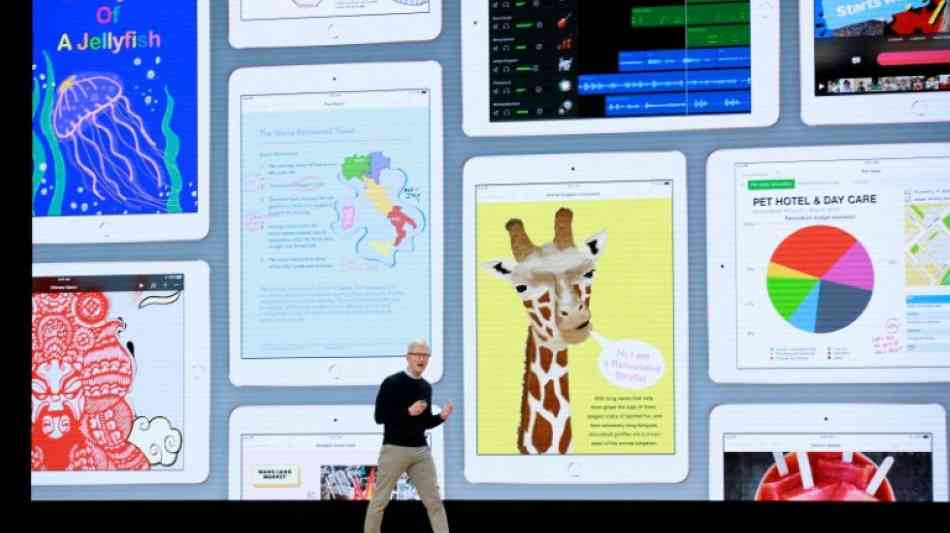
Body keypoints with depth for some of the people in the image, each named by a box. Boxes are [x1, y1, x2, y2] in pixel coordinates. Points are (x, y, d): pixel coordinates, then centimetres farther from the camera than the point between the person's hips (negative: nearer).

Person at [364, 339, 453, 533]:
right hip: (394, 449, -5)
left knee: (434, 501, 2)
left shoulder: (426, 387, 12)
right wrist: (408, 411, -20)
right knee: (380, 500, 3)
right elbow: (379, 416, -12)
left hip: (421, 451, 5)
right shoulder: (392, 383, -8)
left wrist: (441, 417, -1)